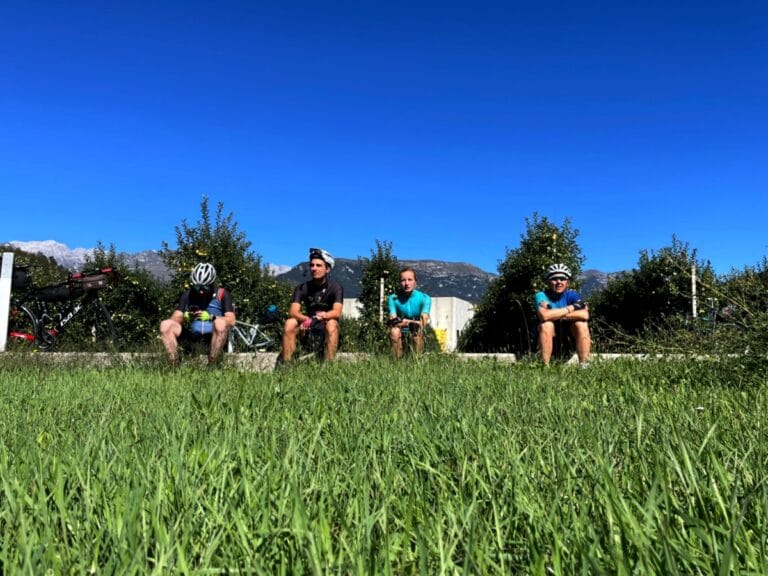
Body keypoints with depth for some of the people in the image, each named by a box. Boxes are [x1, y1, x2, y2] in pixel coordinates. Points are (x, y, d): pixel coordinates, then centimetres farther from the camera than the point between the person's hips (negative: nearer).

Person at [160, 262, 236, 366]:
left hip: (213, 335, -3)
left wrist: (210, 317, -26)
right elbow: (175, 318, 2)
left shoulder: (222, 294, 1)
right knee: (165, 325, -20)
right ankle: (174, 366, -24)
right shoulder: (188, 294, 9)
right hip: (192, 335, 3)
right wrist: (185, 317, -21)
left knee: (220, 323, -36)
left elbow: (231, 320, -10)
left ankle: (212, 365, -31)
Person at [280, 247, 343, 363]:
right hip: (308, 325, 2)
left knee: (331, 324, -36)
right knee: (289, 324, -25)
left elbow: (337, 312, -27)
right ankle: (285, 363, -22)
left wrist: (323, 315, -48)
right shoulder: (302, 288, -7)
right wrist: (307, 319, -41)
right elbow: (293, 311, -20)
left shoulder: (335, 287, -13)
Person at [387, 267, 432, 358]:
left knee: (418, 330, -32)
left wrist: (402, 321, -26)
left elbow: (423, 323, -21)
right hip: (401, 335, 0)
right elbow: (392, 322, -18)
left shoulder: (424, 298, -10)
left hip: (417, 336, 0)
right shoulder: (393, 298, -9)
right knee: (394, 331, -31)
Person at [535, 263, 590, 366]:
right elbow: (544, 315, -38)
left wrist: (555, 314, -32)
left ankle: (583, 365, -20)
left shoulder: (572, 295, -12)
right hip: (551, 335, -2)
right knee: (546, 325, -31)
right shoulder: (542, 295, -17)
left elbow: (585, 315, -31)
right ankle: (545, 366, -24)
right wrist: (571, 307, -30)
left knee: (581, 324, -26)